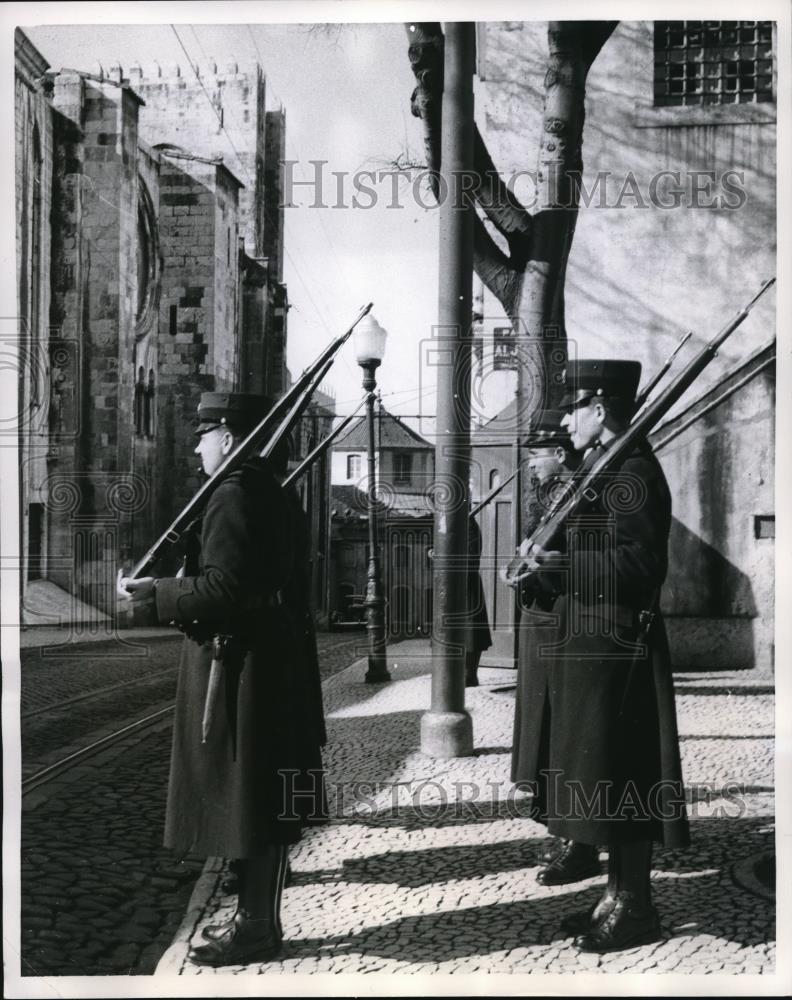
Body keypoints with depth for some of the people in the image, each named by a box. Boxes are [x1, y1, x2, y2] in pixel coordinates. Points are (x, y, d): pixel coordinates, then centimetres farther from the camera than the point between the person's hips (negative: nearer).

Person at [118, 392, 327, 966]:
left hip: (241, 669, -10)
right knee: (258, 803, 16)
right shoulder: (270, 493, 14)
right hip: (271, 660, 10)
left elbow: (223, 588, -23)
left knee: (248, 803, -1)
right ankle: (256, 914, 27)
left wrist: (155, 593, -15)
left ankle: (258, 928, 8)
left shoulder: (235, 496, -16)